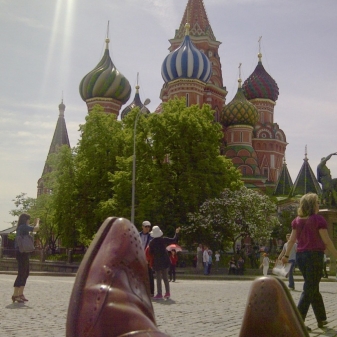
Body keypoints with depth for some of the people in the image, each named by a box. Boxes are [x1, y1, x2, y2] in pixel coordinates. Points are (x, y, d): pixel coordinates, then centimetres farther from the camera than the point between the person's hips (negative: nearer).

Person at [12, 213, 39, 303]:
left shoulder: (20, 228, 15)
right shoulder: (24, 227, -13)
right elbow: (36, 228, -20)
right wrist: (37, 222, 0)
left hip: (23, 253, 10)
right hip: (22, 253, -10)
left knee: (25, 273, 14)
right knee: (21, 274, -9)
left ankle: (20, 294, 17)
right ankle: (15, 295, -7)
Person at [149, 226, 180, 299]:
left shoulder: (151, 243, -9)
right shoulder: (164, 240, -3)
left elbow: (151, 253, -7)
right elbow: (174, 240, 5)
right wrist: (176, 233, 19)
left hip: (157, 262, -4)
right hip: (165, 261, 4)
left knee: (158, 278, 0)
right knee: (165, 277, 13)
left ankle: (159, 294, -2)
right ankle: (167, 293, 13)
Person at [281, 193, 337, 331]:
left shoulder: (297, 221, 8)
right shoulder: (318, 219, -8)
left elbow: (292, 240, 4)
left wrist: (287, 255, 7)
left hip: (300, 256, 6)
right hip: (314, 255, -6)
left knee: (314, 289, 18)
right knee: (309, 290, -3)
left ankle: (321, 319, 27)